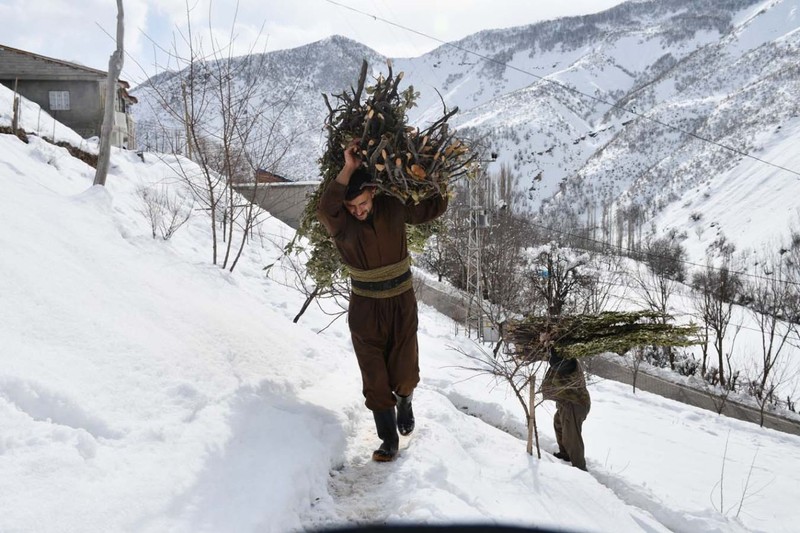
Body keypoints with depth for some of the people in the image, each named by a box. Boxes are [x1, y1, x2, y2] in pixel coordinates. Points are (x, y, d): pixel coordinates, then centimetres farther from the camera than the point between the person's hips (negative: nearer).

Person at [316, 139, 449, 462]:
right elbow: (324, 210, -40)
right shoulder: (340, 223, -15)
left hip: (402, 304, 1)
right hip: (365, 309, -1)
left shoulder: (393, 209, -9)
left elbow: (432, 209, 5)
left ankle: (404, 401, 42)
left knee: (405, 373, 6)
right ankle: (389, 439, 18)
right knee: (375, 379, 2)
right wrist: (348, 169, -43)